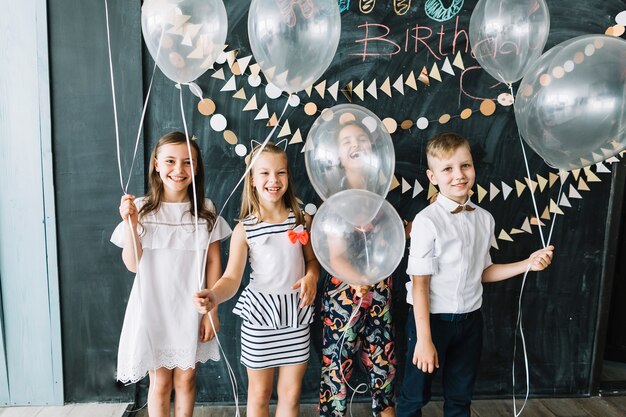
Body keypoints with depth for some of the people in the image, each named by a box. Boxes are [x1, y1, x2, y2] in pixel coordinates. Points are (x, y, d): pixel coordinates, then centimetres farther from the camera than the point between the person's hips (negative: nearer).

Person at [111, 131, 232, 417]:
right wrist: (130, 224, -20)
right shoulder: (142, 209, -7)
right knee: (160, 382, 13)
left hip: (192, 309, 1)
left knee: (186, 378, 14)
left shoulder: (205, 210, -4)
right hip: (154, 308, 0)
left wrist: (211, 310, -2)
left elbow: (213, 262, -1)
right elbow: (133, 265, -7)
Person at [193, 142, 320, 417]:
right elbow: (232, 278, -14)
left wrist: (311, 277, -11)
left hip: (296, 315, 2)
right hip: (260, 315, -2)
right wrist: (213, 297, -34)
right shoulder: (244, 229, -9)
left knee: (291, 393, 14)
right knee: (259, 393, 16)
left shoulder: (302, 220, -1)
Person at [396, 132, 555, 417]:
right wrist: (424, 340, -17)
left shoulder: (485, 219, -1)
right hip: (432, 318, -5)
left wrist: (528, 264, -2)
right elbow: (419, 284, -19)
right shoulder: (427, 221, -20)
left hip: (471, 319, 6)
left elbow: (481, 272, 8)